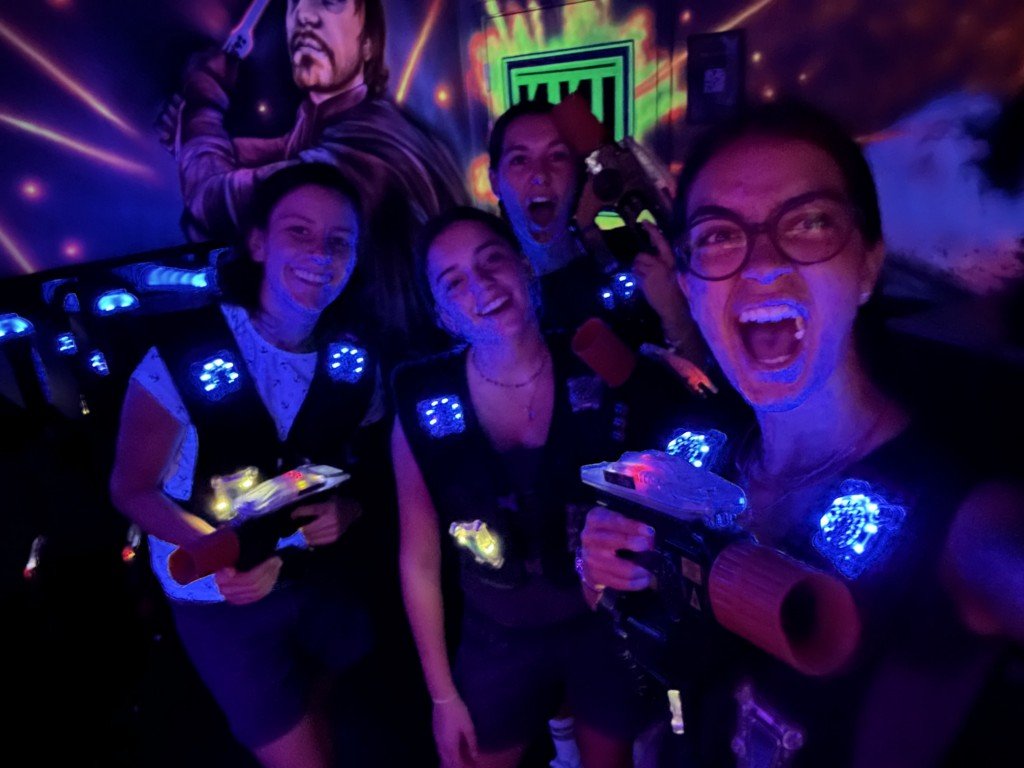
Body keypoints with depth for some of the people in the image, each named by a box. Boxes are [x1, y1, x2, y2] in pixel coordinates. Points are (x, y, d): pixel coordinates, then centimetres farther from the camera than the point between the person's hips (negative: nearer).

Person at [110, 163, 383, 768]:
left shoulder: (355, 363, -10)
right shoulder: (183, 355, -20)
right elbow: (132, 489, -11)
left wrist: (348, 510, -18)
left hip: (329, 582, 4)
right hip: (224, 596, -3)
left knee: (314, 715, 27)